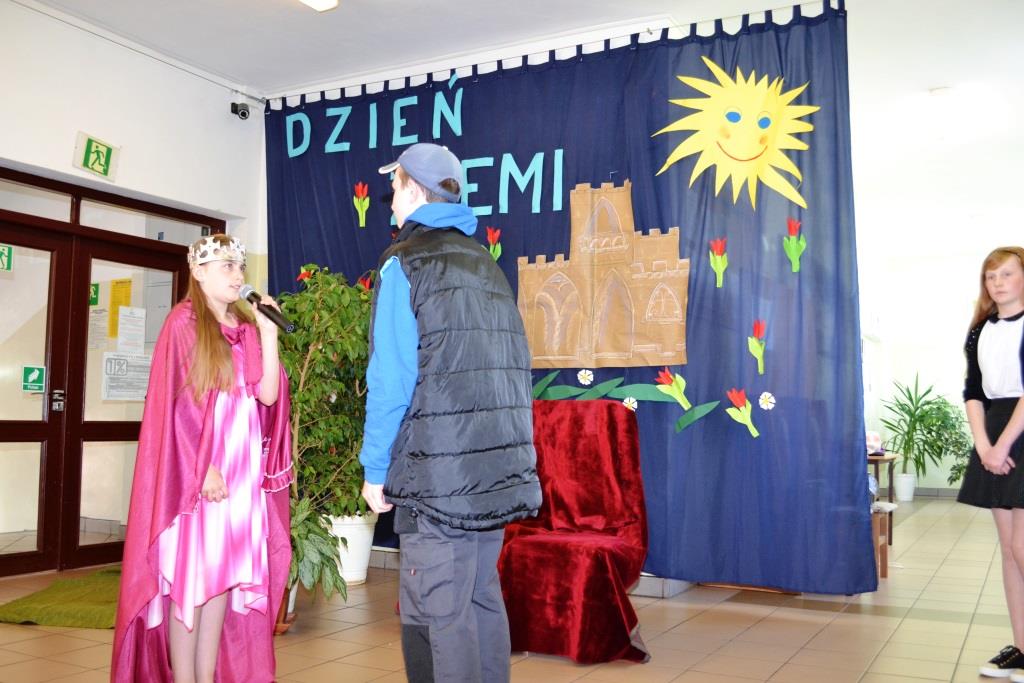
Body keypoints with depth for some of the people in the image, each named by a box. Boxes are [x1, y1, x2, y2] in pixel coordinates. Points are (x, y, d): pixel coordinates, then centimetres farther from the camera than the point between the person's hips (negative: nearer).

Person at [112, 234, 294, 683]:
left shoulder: (247, 327, 13)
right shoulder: (183, 323, -3)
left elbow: (268, 395, 3)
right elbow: (175, 405, -9)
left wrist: (268, 333, -2)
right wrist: (201, 466, -15)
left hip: (242, 472, 6)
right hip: (194, 471, -5)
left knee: (225, 574, 7)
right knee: (189, 575, -2)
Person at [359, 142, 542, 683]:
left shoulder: (405, 263, -6)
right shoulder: (486, 264, 14)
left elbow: (391, 379, -11)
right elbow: (511, 369, 14)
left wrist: (374, 470, -4)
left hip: (437, 475, -7)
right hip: (498, 469, 7)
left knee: (437, 613, -1)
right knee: (483, 597, 15)